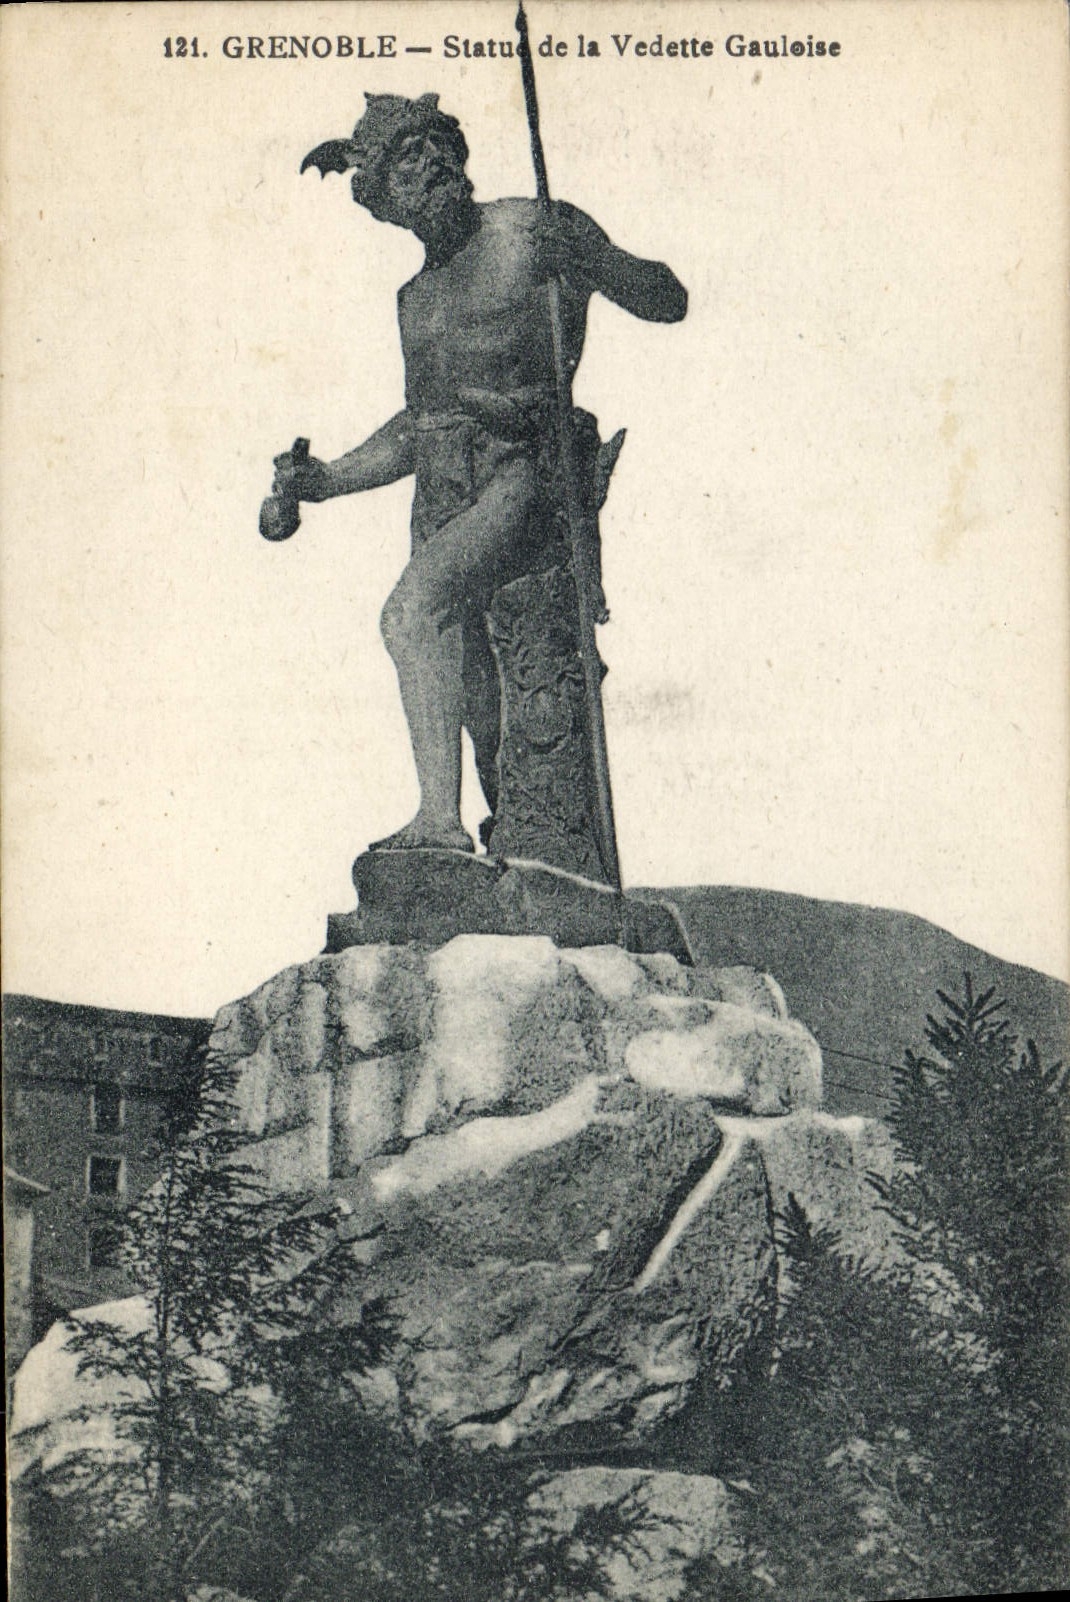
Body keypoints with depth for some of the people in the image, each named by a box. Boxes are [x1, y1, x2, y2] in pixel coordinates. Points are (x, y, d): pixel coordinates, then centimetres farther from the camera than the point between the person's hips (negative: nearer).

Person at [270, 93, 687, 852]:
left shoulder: (528, 232, 4)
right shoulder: (417, 297, 24)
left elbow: (667, 302, 1)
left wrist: (592, 263, -17)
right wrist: (327, 478, 19)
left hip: (520, 474, -7)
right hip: (443, 493, 7)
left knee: (413, 610, -29)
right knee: (466, 676, 5)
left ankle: (440, 818, -32)